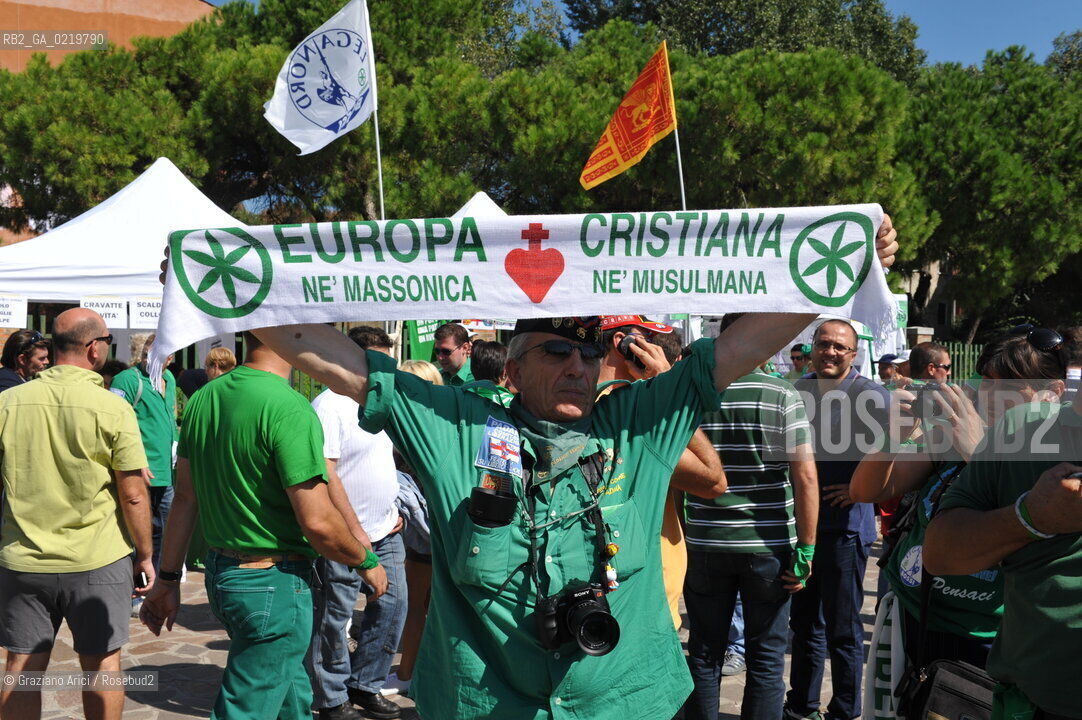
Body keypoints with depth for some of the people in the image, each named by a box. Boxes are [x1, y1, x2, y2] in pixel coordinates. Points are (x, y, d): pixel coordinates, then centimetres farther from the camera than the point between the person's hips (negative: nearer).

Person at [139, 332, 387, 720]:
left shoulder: (203, 398, 3)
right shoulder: (290, 408, -22)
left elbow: (184, 497, 7)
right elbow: (318, 521, -23)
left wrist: (168, 578, 13)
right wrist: (366, 562, -6)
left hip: (219, 572, 8)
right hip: (273, 584, -8)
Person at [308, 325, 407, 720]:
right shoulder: (329, 406, -15)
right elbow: (325, 475, -20)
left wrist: (394, 510, 13)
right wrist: (354, 531, -19)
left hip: (385, 532, 8)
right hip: (345, 538, -8)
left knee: (392, 606, 12)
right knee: (333, 619, 3)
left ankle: (364, 685, 27)